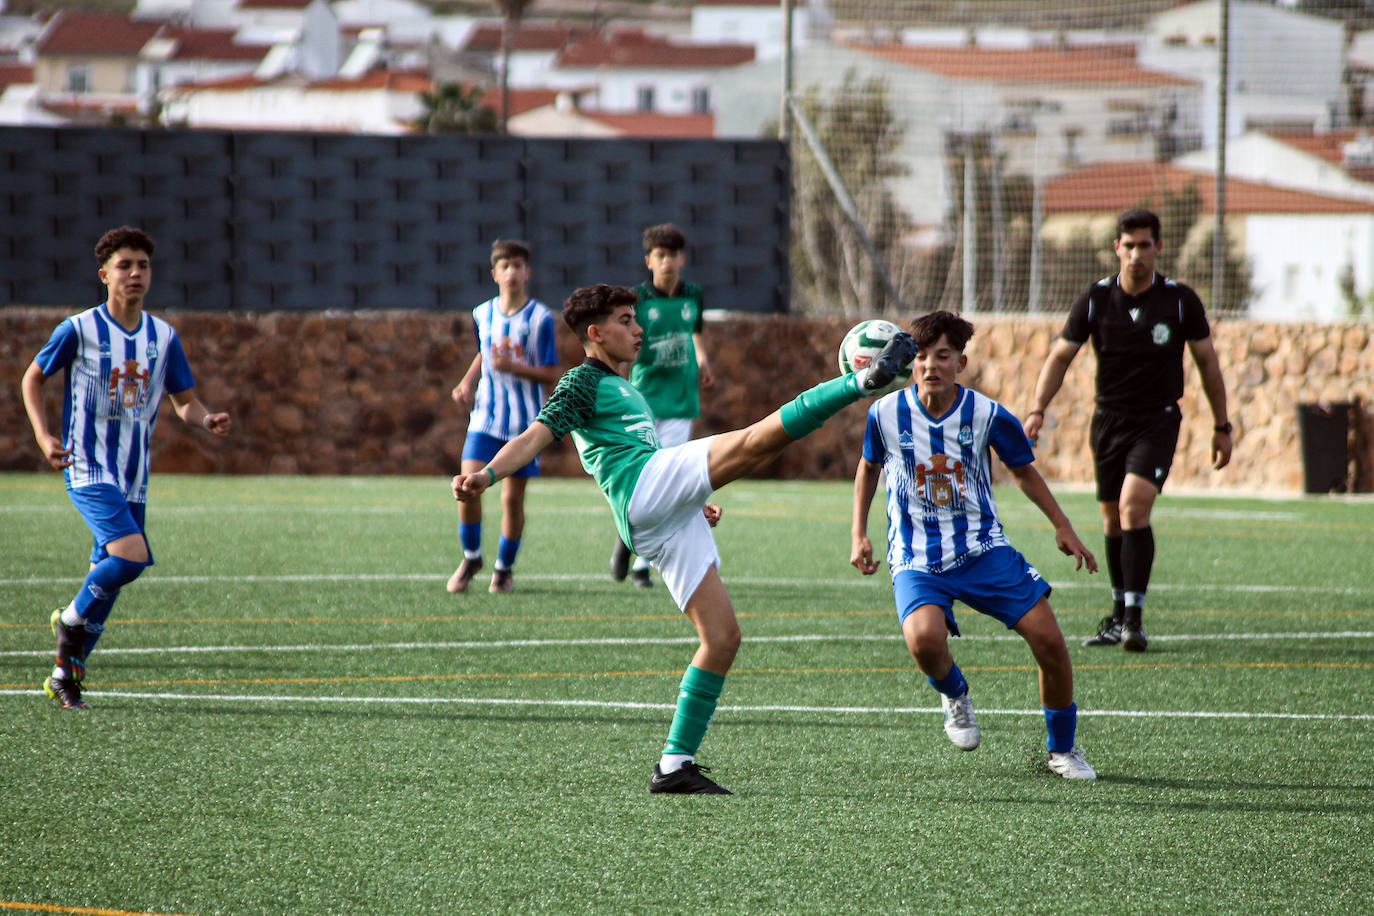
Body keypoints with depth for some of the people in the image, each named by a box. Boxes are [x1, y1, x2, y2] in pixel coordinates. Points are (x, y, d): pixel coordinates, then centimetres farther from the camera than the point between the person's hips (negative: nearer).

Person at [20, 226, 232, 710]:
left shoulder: (163, 337, 5)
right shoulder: (79, 330, -7)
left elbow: (185, 401, 13)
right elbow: (33, 378, 5)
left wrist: (208, 419, -11)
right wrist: (44, 436, -9)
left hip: (134, 478, 5)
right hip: (88, 469, -5)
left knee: (107, 577, 9)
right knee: (130, 555, -24)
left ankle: (65, 674, 23)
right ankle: (72, 618, 2)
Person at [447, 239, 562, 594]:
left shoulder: (540, 318, -6)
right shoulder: (482, 315, 6)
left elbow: (551, 374, -6)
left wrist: (514, 367, -21)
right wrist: (467, 384, 8)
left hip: (525, 420, -2)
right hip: (486, 415, 2)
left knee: (513, 497, -1)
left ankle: (505, 568, 19)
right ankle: (471, 557, 8)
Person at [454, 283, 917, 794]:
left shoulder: (624, 389, 34)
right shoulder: (583, 382, 6)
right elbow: (536, 436, -8)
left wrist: (697, 504, 34)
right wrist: (486, 475, -25)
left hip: (666, 526, 9)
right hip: (645, 488, -9)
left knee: (723, 636, 2)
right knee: (752, 443, -24)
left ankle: (675, 765, 2)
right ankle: (866, 381, -36)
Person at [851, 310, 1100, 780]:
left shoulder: (987, 415, -9)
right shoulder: (886, 413, -9)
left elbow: (1023, 471, 9)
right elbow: (869, 466, 12)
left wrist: (1062, 526, 5)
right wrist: (858, 535, 8)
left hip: (983, 549, 1)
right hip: (916, 559, -1)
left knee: (1049, 640, -8)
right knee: (925, 639, -31)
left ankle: (1063, 750, 17)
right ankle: (954, 696, 7)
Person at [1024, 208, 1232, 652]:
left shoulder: (1180, 300, -7)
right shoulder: (1095, 299, -4)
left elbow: (1207, 362, 4)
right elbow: (1060, 356, 0)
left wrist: (1221, 426, 6)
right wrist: (1038, 409, -14)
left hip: (1158, 420, -3)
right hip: (1109, 419, 3)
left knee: (1134, 506, -21)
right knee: (1112, 521, 9)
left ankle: (1134, 619, -18)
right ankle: (1119, 615, 26)